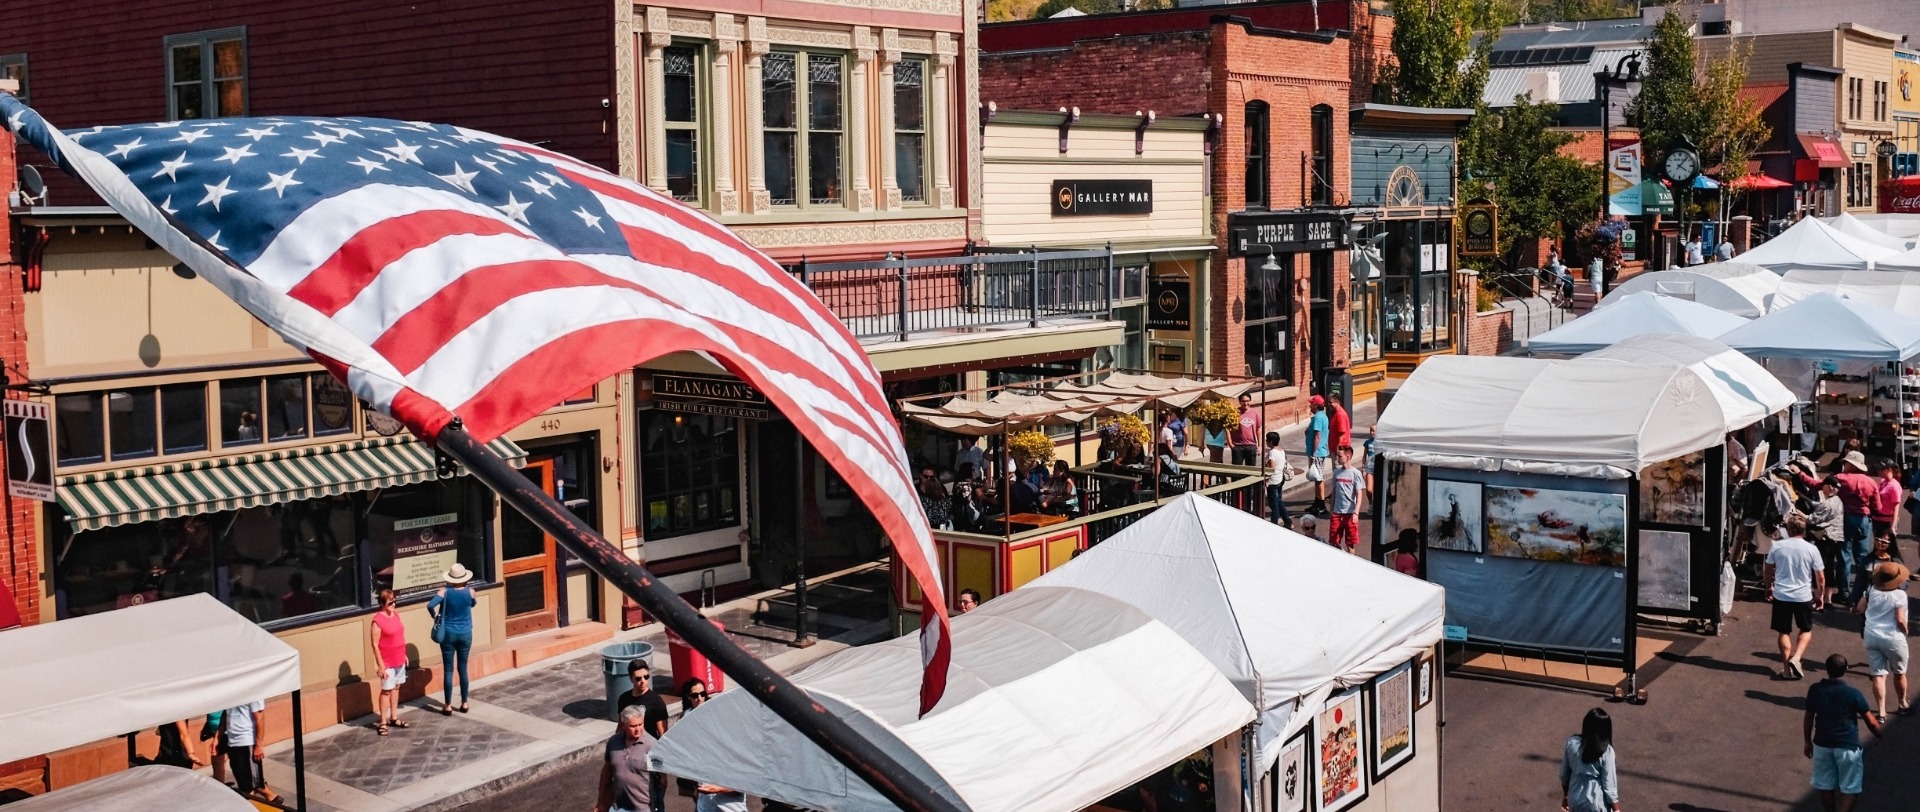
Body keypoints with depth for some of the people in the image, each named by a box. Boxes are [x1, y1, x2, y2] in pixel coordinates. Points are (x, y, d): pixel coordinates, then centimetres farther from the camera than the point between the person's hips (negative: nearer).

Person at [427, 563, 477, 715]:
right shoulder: (470, 592, -6)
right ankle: (464, 703, 18)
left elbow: (430, 605, -25)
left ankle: (448, 706, 6)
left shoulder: (445, 591, -12)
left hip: (448, 634, -2)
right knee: (463, 668, 13)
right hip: (465, 634, 2)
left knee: (448, 670, 4)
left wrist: (435, 616, -6)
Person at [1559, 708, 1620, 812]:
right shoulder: (1606, 751, -19)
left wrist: (1565, 795, 17)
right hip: (1597, 802, -4)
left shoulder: (1571, 743, -8)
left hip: (1576, 799, 4)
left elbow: (1564, 774, 2)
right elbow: (1609, 784, -15)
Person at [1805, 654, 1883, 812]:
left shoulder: (1815, 690, -7)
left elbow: (1808, 718, 3)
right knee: (1850, 790, 7)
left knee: (1826, 787, 17)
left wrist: (1808, 741, 17)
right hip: (1848, 746, -3)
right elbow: (1871, 722, -7)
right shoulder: (1853, 694, -16)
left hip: (1822, 745, 3)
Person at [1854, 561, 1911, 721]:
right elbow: (1900, 620, -19)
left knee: (1878, 675, 4)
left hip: (1872, 637, 3)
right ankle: (1902, 705, 36)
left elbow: (1860, 609, 8)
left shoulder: (1872, 591, -1)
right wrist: (1905, 631, 0)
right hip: (1893, 638, -3)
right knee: (1899, 673, 19)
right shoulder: (1900, 594, -15)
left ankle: (1881, 712, 1)